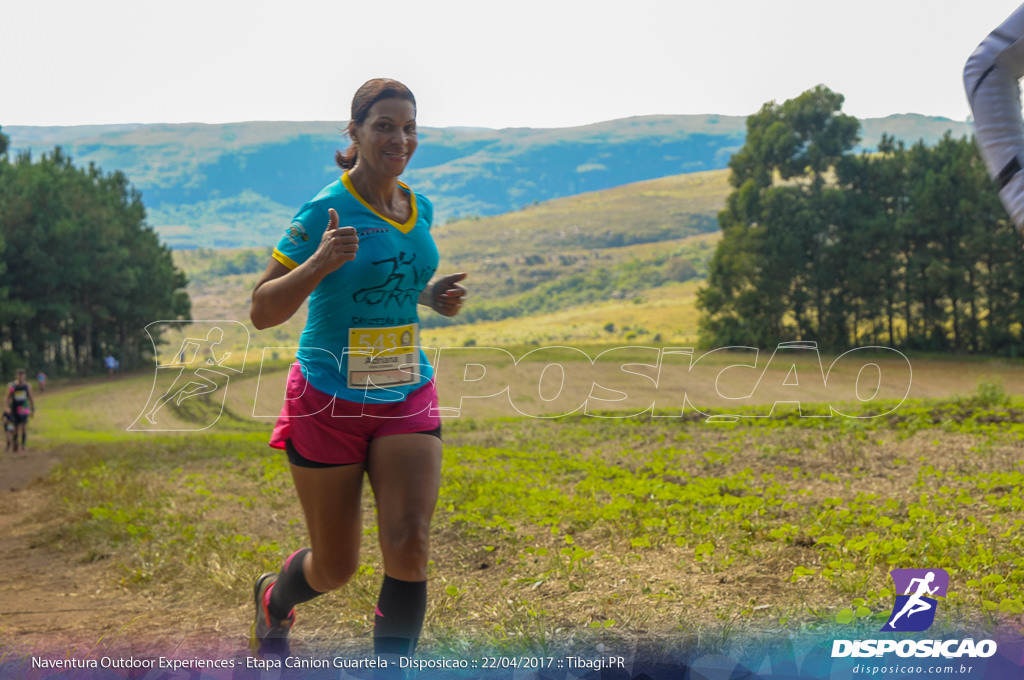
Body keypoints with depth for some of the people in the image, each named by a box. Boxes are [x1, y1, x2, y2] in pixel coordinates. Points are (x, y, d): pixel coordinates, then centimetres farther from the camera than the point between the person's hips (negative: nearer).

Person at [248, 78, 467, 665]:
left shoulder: (421, 209, 6)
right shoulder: (327, 210, -13)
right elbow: (262, 312, -13)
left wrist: (433, 296, 4)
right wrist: (319, 263, -30)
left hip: (408, 397, 4)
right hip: (328, 401, -4)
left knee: (409, 545, -15)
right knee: (336, 570, 9)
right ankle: (273, 601, 45)